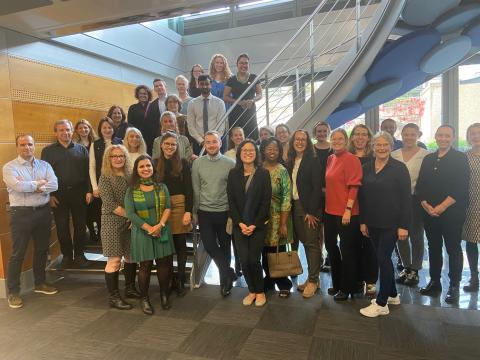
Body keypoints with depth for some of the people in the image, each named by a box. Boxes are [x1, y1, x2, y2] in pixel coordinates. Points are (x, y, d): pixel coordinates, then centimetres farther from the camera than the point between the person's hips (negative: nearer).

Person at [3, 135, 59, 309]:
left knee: (42, 249, 15)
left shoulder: (44, 165, 7)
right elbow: (17, 186, -21)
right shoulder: (10, 167, -3)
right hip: (21, 213, -4)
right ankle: (13, 292, 14)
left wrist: (32, 187, -15)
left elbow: (54, 185, -8)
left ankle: (40, 283, 31)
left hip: (43, 211, 4)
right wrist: (39, 183, -10)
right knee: (18, 253, 2)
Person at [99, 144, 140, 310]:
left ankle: (130, 289, 29)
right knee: (114, 259, -2)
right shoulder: (105, 178, -7)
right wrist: (129, 215, -12)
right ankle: (113, 297, 10)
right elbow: (110, 204, -14)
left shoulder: (129, 176, 8)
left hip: (131, 221, 5)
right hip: (112, 222, -5)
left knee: (131, 256, 11)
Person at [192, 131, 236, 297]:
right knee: (209, 245, -3)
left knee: (225, 247, 11)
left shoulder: (230, 163, -6)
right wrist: (195, 211, 4)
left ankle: (224, 279, 31)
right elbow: (196, 189, 3)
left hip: (225, 212, -1)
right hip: (205, 213, 1)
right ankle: (228, 273, 17)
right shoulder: (197, 163, 0)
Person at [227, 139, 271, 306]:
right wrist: (240, 223, -7)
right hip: (239, 225, 2)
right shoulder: (233, 174, 2)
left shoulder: (263, 174, -3)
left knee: (254, 260, -3)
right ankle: (251, 290, 23)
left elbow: (266, 202, -5)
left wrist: (254, 224, -11)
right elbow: (231, 201, 1)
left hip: (258, 225, -2)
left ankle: (260, 292, 22)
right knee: (244, 260, 0)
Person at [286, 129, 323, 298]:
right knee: (305, 242, 10)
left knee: (312, 243, -1)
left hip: (310, 208, -5)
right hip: (295, 207, 6)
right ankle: (312, 278, 21)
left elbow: (317, 187, -12)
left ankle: (313, 280, 9)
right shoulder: (290, 162, 11)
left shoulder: (313, 161, -6)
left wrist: (311, 211, -16)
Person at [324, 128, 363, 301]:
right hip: (330, 211, 8)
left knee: (347, 250, 5)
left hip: (346, 213, -8)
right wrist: (326, 205, 13)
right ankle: (337, 283, 35)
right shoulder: (330, 159, 10)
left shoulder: (351, 159, -11)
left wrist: (348, 210, -20)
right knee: (330, 246, 17)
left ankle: (347, 288, 22)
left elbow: (353, 187, -16)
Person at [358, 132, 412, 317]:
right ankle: (392, 295, 32)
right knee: (383, 258, 14)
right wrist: (362, 221, 6)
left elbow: (406, 198, -9)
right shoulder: (366, 167, 5)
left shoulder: (399, 168, -7)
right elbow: (362, 195, 8)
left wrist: (404, 226, -13)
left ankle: (381, 303, 10)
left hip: (391, 222, -5)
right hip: (373, 222, 5)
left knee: (383, 259, -3)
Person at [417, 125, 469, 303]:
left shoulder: (460, 158, -1)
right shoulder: (428, 159, 12)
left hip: (452, 213, -4)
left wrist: (442, 207, -15)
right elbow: (420, 185, 8)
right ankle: (434, 282, 23)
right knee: (433, 248, 11)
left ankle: (454, 286, 14)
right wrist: (426, 205, -7)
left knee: (453, 249, 3)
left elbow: (461, 188, -10)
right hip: (429, 213, 4)